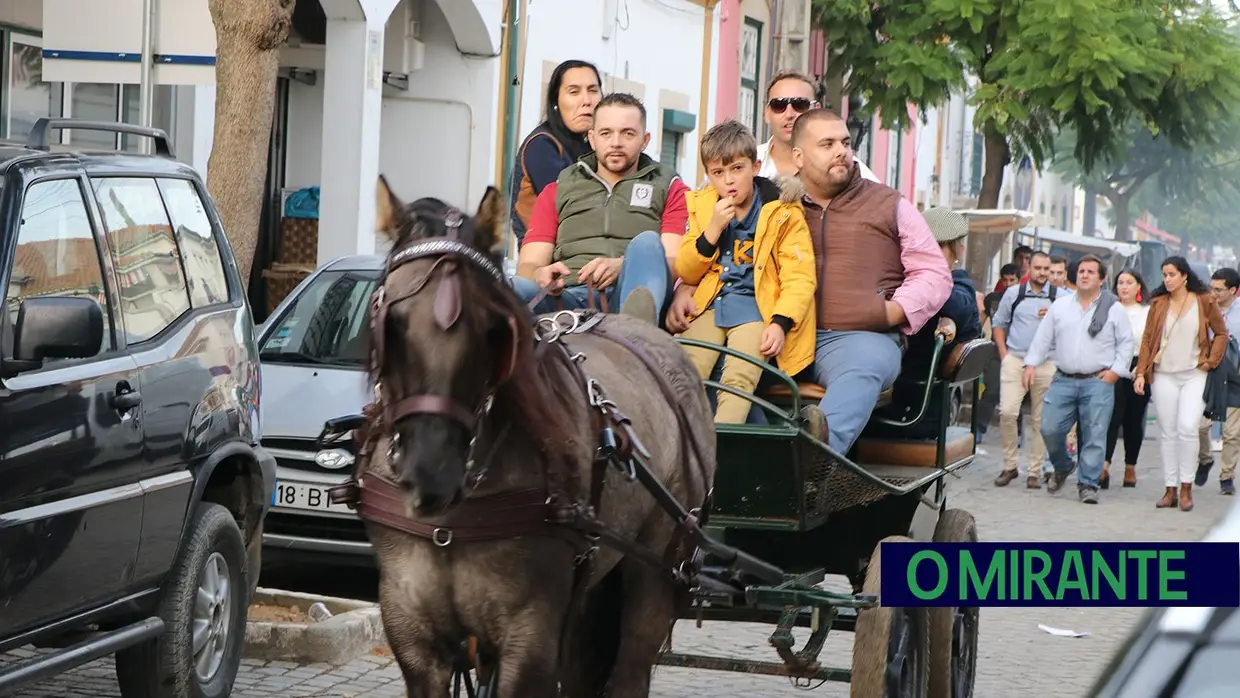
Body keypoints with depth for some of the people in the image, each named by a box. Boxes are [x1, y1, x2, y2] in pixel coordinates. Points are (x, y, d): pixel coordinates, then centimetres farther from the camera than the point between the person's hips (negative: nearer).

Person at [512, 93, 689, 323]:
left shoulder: (670, 189, 21)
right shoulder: (557, 191, 26)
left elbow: (675, 262, 4)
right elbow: (528, 266, 15)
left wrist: (623, 266, -17)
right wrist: (541, 276, -11)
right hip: (568, 298, 1)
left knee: (646, 243, -33)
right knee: (517, 288, -30)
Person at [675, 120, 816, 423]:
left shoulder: (783, 211, -1)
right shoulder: (701, 206, 11)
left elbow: (800, 277, -6)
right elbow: (686, 273, 10)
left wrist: (781, 323, -22)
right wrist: (713, 230, -6)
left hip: (755, 306, -4)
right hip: (711, 306, 4)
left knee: (739, 380, -27)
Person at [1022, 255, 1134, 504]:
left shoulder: (1114, 309, 3)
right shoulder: (1060, 306, 11)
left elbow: (1127, 342, 5)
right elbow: (1044, 338, 13)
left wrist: (1116, 370, -4)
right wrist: (1032, 364, 4)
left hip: (1098, 382, -2)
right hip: (1063, 380, 3)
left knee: (1094, 435, -5)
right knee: (1050, 429, -2)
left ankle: (1088, 484, 3)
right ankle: (1062, 467, 25)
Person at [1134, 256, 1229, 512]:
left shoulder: (1204, 302, 0)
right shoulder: (1159, 304, 6)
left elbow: (1221, 334, 8)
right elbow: (1147, 339, 6)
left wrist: (1210, 361, -3)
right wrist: (1141, 373, -2)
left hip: (1194, 375, -3)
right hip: (1164, 375, 3)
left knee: (1187, 428, -16)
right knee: (1168, 433, 3)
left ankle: (1187, 487, -6)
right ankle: (1171, 490, 7)